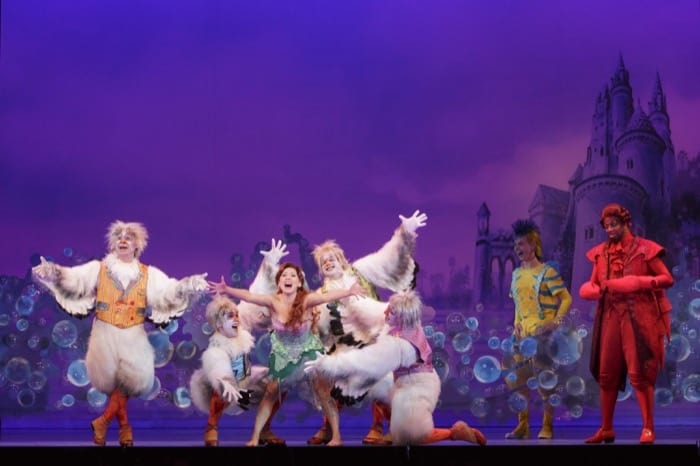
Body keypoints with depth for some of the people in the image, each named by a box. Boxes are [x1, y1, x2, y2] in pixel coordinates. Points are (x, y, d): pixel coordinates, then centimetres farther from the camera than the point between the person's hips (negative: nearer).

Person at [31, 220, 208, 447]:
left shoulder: (149, 274, 6)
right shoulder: (98, 268, 3)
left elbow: (170, 290, -6)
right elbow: (73, 278, -11)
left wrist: (191, 285, -24)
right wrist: (50, 272, -29)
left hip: (133, 335, 1)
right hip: (105, 332, -1)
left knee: (131, 378, -9)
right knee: (113, 381, 0)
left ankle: (103, 421, 5)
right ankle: (124, 425, 15)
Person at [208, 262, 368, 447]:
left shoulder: (306, 300, -27)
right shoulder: (273, 301, -23)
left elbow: (327, 296, -44)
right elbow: (248, 296, -35)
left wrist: (349, 292, -61)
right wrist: (227, 290, -50)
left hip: (308, 351, -2)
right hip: (283, 353, 2)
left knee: (323, 392, -9)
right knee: (271, 393, 4)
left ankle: (337, 436, 2)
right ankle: (255, 437, 14)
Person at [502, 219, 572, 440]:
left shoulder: (546, 271, -6)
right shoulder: (517, 273, 14)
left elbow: (566, 298, -8)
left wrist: (556, 322, -17)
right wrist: (516, 323, 10)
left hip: (542, 334, -7)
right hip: (521, 334, 7)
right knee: (516, 379, 3)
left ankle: (547, 426, 2)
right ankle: (523, 425, 11)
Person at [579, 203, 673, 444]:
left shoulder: (644, 249, -1)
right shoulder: (601, 253, 13)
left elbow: (668, 278, -3)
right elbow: (592, 285, 18)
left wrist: (639, 283, -17)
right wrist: (590, 290, -5)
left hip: (638, 317, -5)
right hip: (610, 316, 5)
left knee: (639, 373, -7)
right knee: (606, 374, 5)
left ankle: (648, 428, -2)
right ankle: (606, 429, 12)